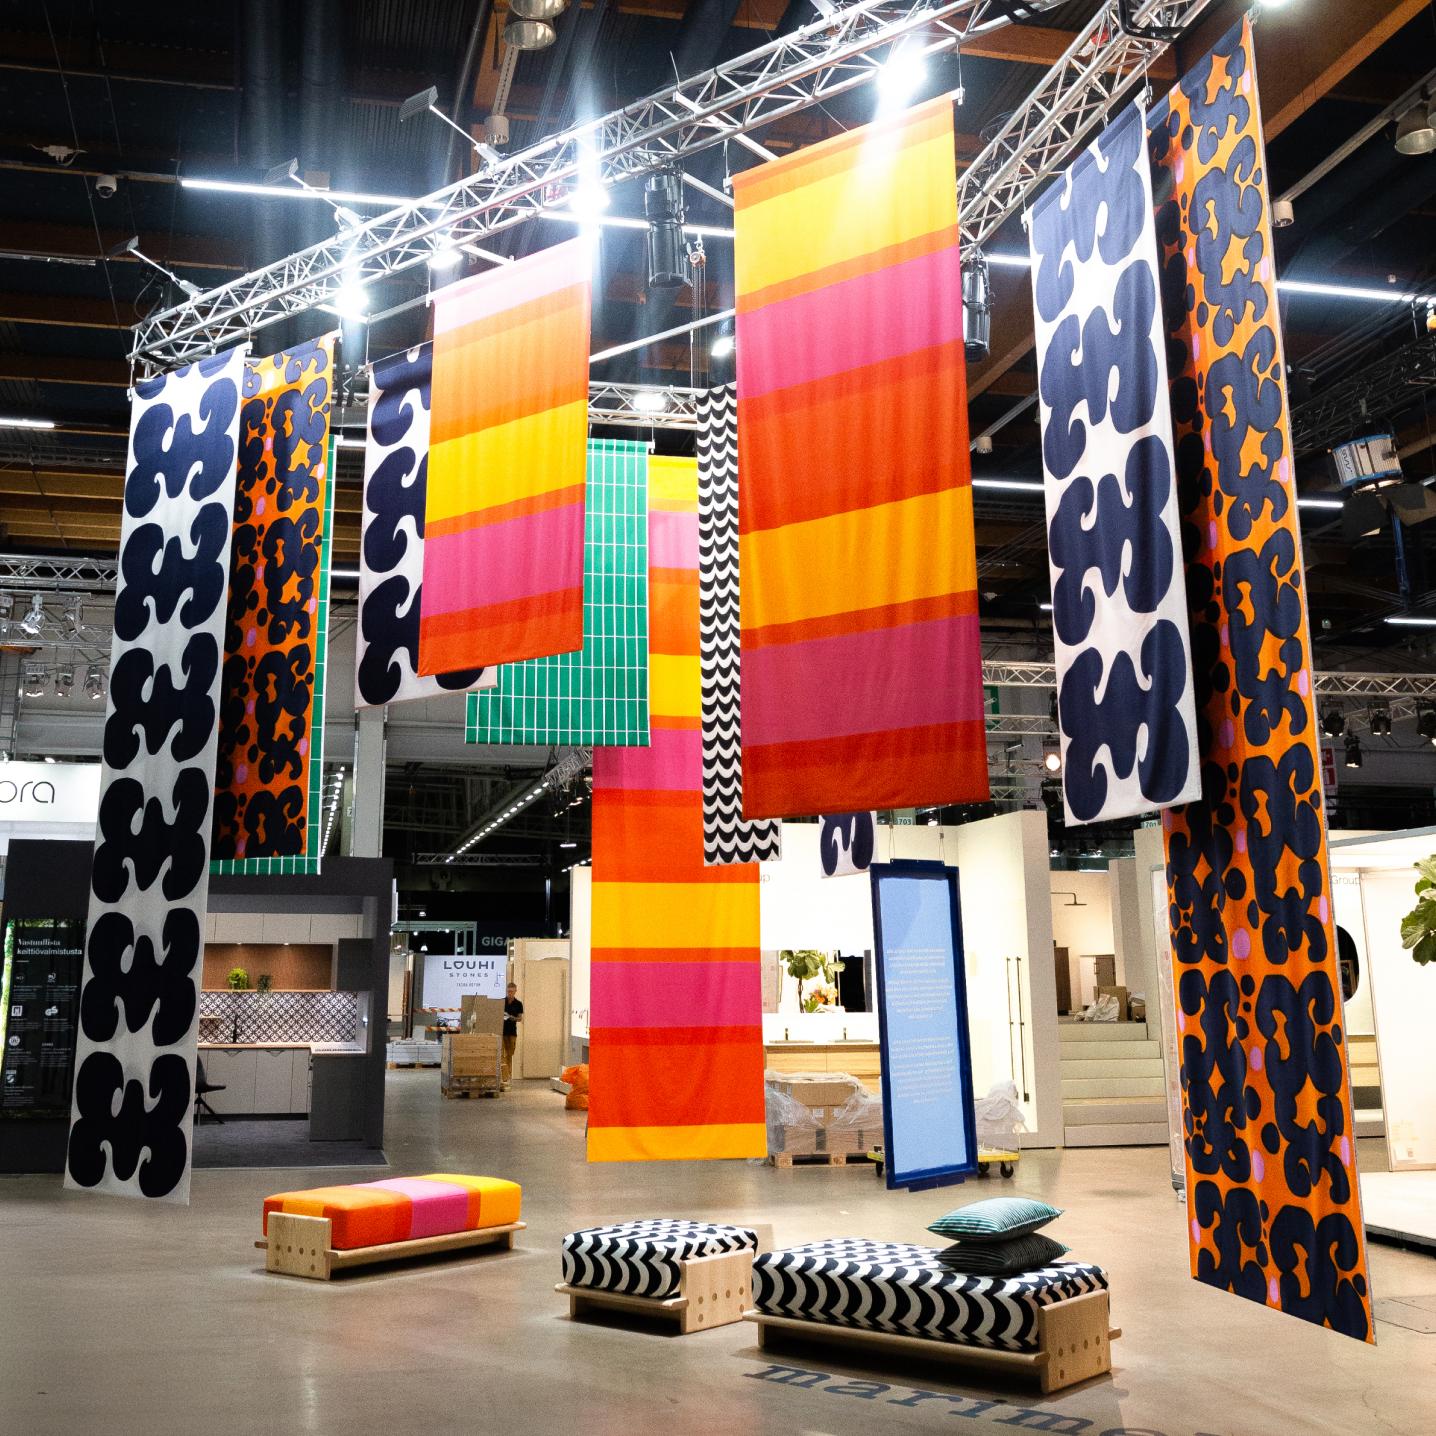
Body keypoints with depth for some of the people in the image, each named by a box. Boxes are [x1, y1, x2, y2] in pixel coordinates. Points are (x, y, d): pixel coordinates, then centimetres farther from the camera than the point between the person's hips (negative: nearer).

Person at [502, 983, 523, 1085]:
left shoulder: (518, 1004, 4)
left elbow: (520, 1018, 4)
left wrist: (514, 1018, -16)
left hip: (512, 1031, 1)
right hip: (501, 1030, -1)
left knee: (510, 1055, 6)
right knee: (502, 1055, -7)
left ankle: (509, 1075, 15)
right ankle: (505, 1078, -9)